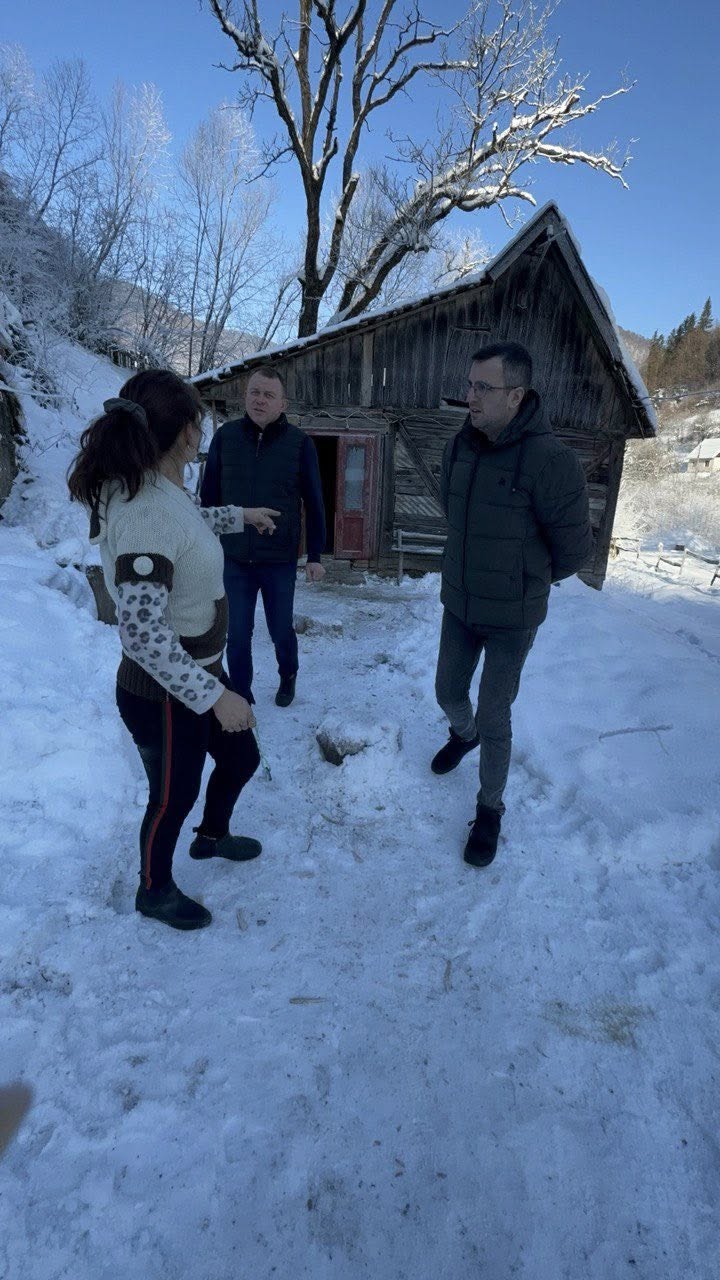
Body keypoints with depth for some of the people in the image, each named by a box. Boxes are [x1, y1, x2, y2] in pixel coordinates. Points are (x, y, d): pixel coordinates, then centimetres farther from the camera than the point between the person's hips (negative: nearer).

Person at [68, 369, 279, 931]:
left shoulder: (161, 490, -2)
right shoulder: (144, 514, -32)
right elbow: (143, 635, -34)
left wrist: (239, 515, 32)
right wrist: (215, 696, -30)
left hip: (201, 672, 9)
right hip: (164, 694, -9)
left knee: (241, 758, 25)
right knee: (174, 797, 15)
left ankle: (213, 836, 56)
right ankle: (155, 890, 46)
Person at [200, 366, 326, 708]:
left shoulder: (300, 443, -7)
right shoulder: (225, 436, -3)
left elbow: (314, 504, -1)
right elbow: (208, 496, 5)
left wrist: (315, 556, -1)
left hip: (280, 562, -1)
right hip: (233, 560, 1)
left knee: (281, 631, 15)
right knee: (238, 635, 8)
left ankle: (288, 676, 44)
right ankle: (241, 696, 27)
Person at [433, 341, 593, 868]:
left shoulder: (551, 460, -23)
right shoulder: (460, 447, -4)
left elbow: (575, 548, -13)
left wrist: (525, 582, 4)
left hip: (512, 618, -5)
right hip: (458, 605, 5)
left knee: (494, 718, 3)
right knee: (449, 692, 21)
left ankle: (490, 809, 27)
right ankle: (464, 735, 56)